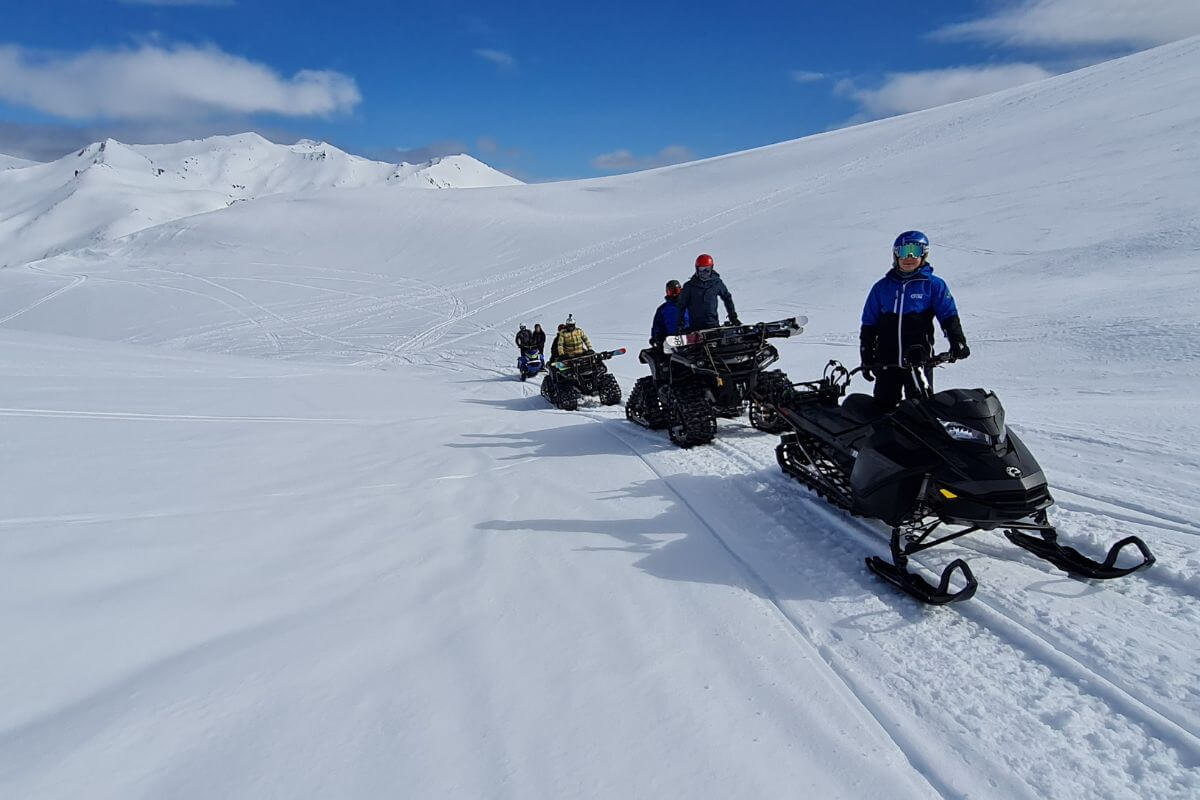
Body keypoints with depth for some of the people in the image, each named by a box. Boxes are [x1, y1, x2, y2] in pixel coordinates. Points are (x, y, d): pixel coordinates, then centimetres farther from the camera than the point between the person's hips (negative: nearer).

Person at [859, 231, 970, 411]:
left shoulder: (933, 285, 4)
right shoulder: (882, 286, 10)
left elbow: (949, 316, 2)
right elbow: (868, 324, 12)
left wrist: (957, 342, -15)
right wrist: (866, 358, 9)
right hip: (886, 362, 2)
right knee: (883, 407, 4)